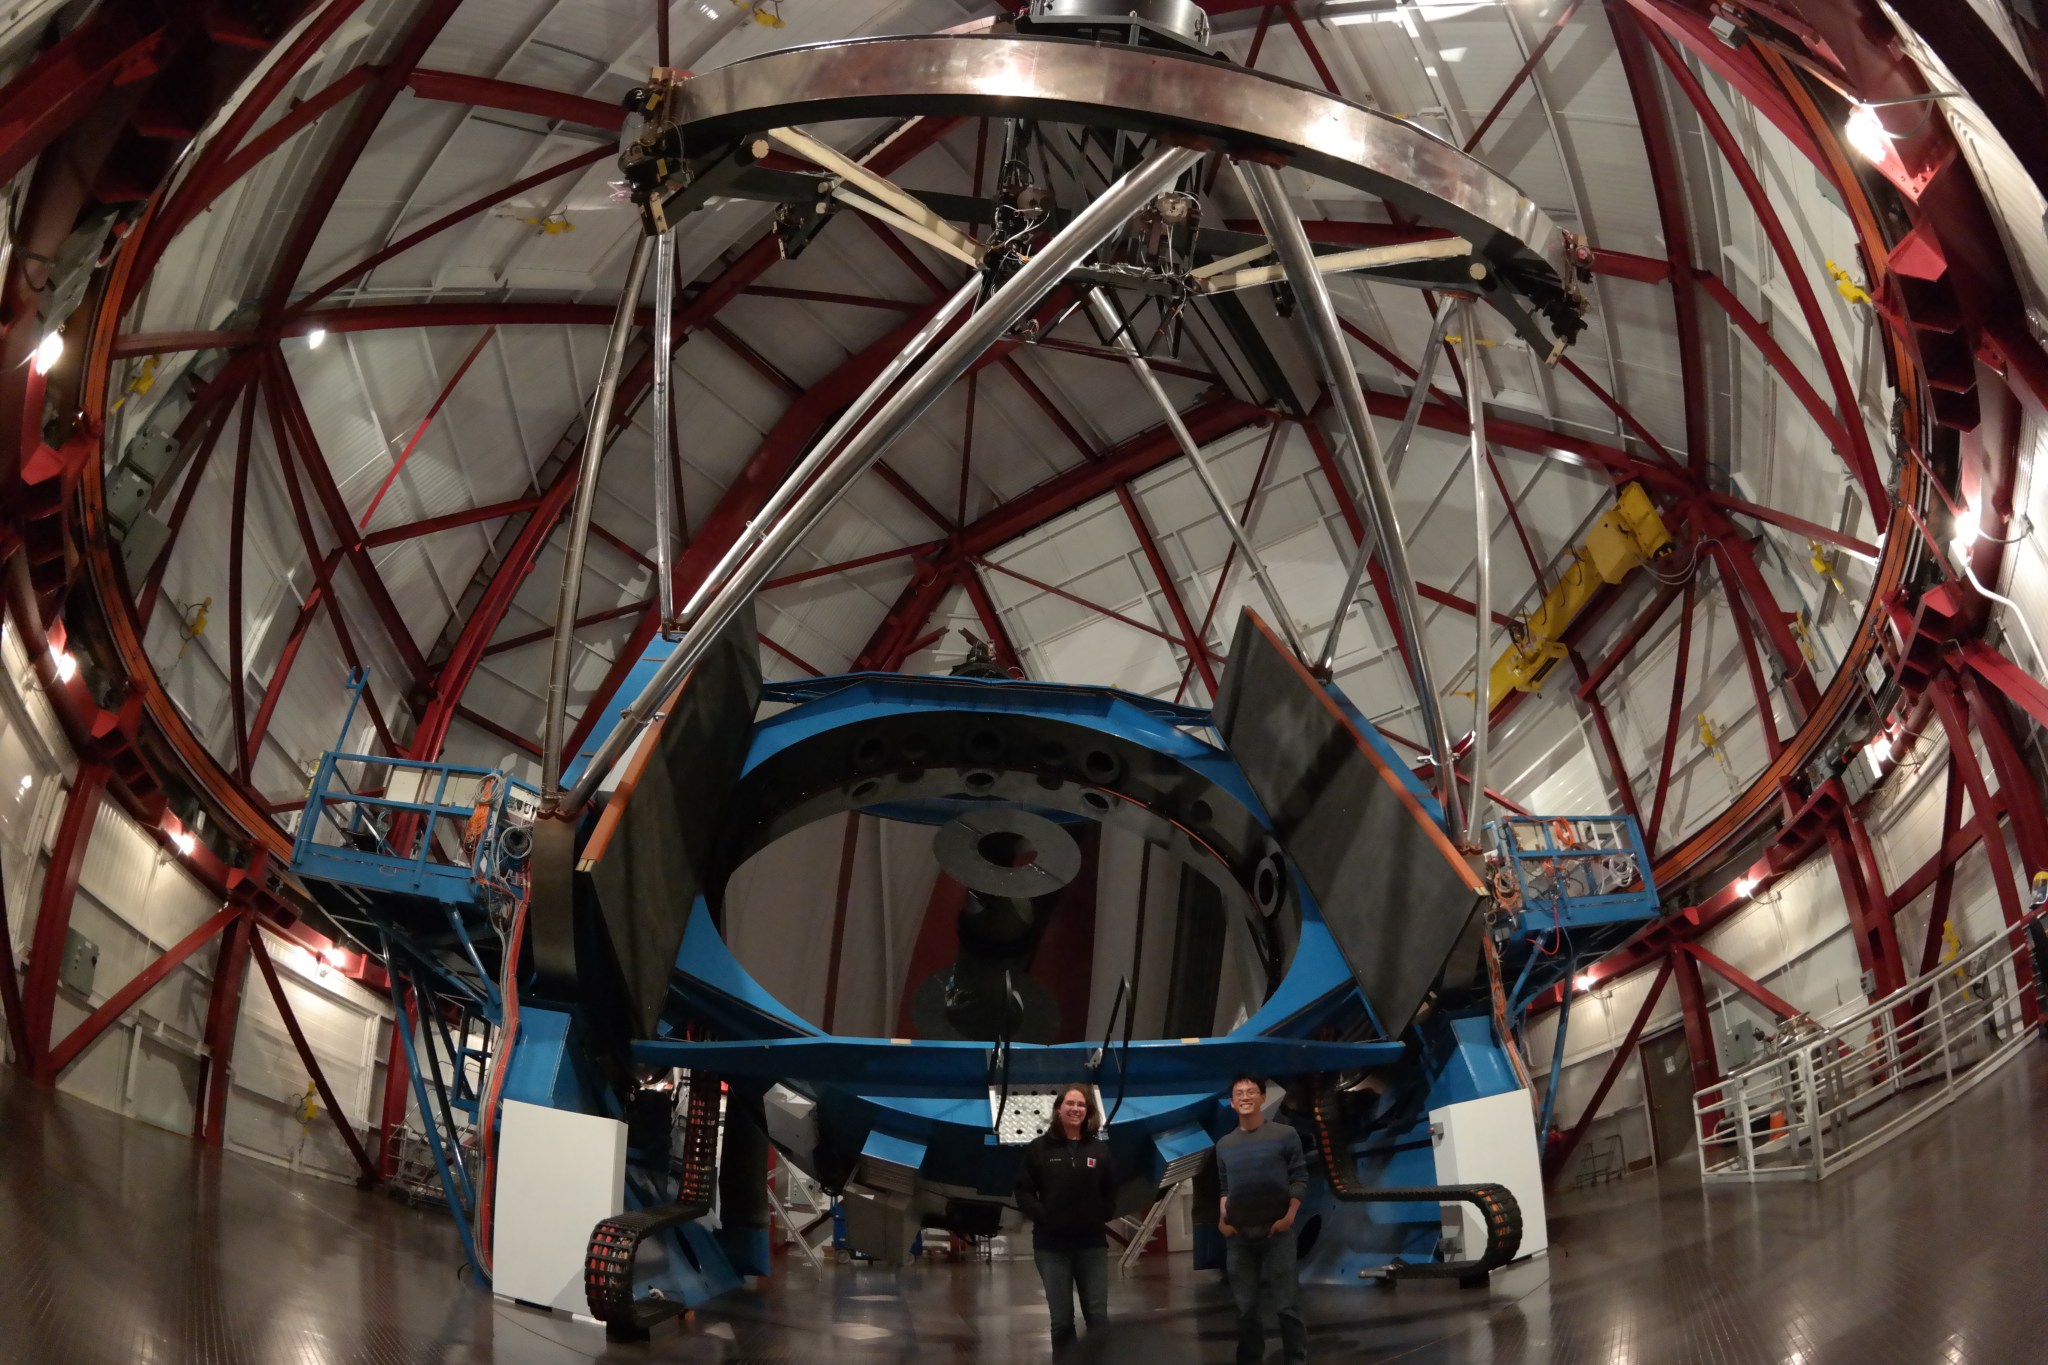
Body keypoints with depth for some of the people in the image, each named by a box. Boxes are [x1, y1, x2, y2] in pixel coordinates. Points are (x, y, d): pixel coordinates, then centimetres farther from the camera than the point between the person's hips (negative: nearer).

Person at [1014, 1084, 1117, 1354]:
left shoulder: (1099, 1148, 6)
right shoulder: (1039, 1147, 0)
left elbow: (1110, 1191, 13)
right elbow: (1023, 1191, 0)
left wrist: (1102, 1216, 0)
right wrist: (1042, 1216, -12)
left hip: (1092, 1243, 2)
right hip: (1052, 1245, -1)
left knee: (1098, 1315, 0)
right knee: (1061, 1319, 3)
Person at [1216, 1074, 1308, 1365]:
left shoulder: (1285, 1135, 0)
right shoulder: (1224, 1144, 10)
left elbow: (1299, 1179, -2)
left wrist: (1289, 1216, -13)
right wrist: (1223, 1218, 0)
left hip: (1276, 1231, -3)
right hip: (1239, 1235, 3)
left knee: (1285, 1303, -5)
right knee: (1247, 1307, 8)